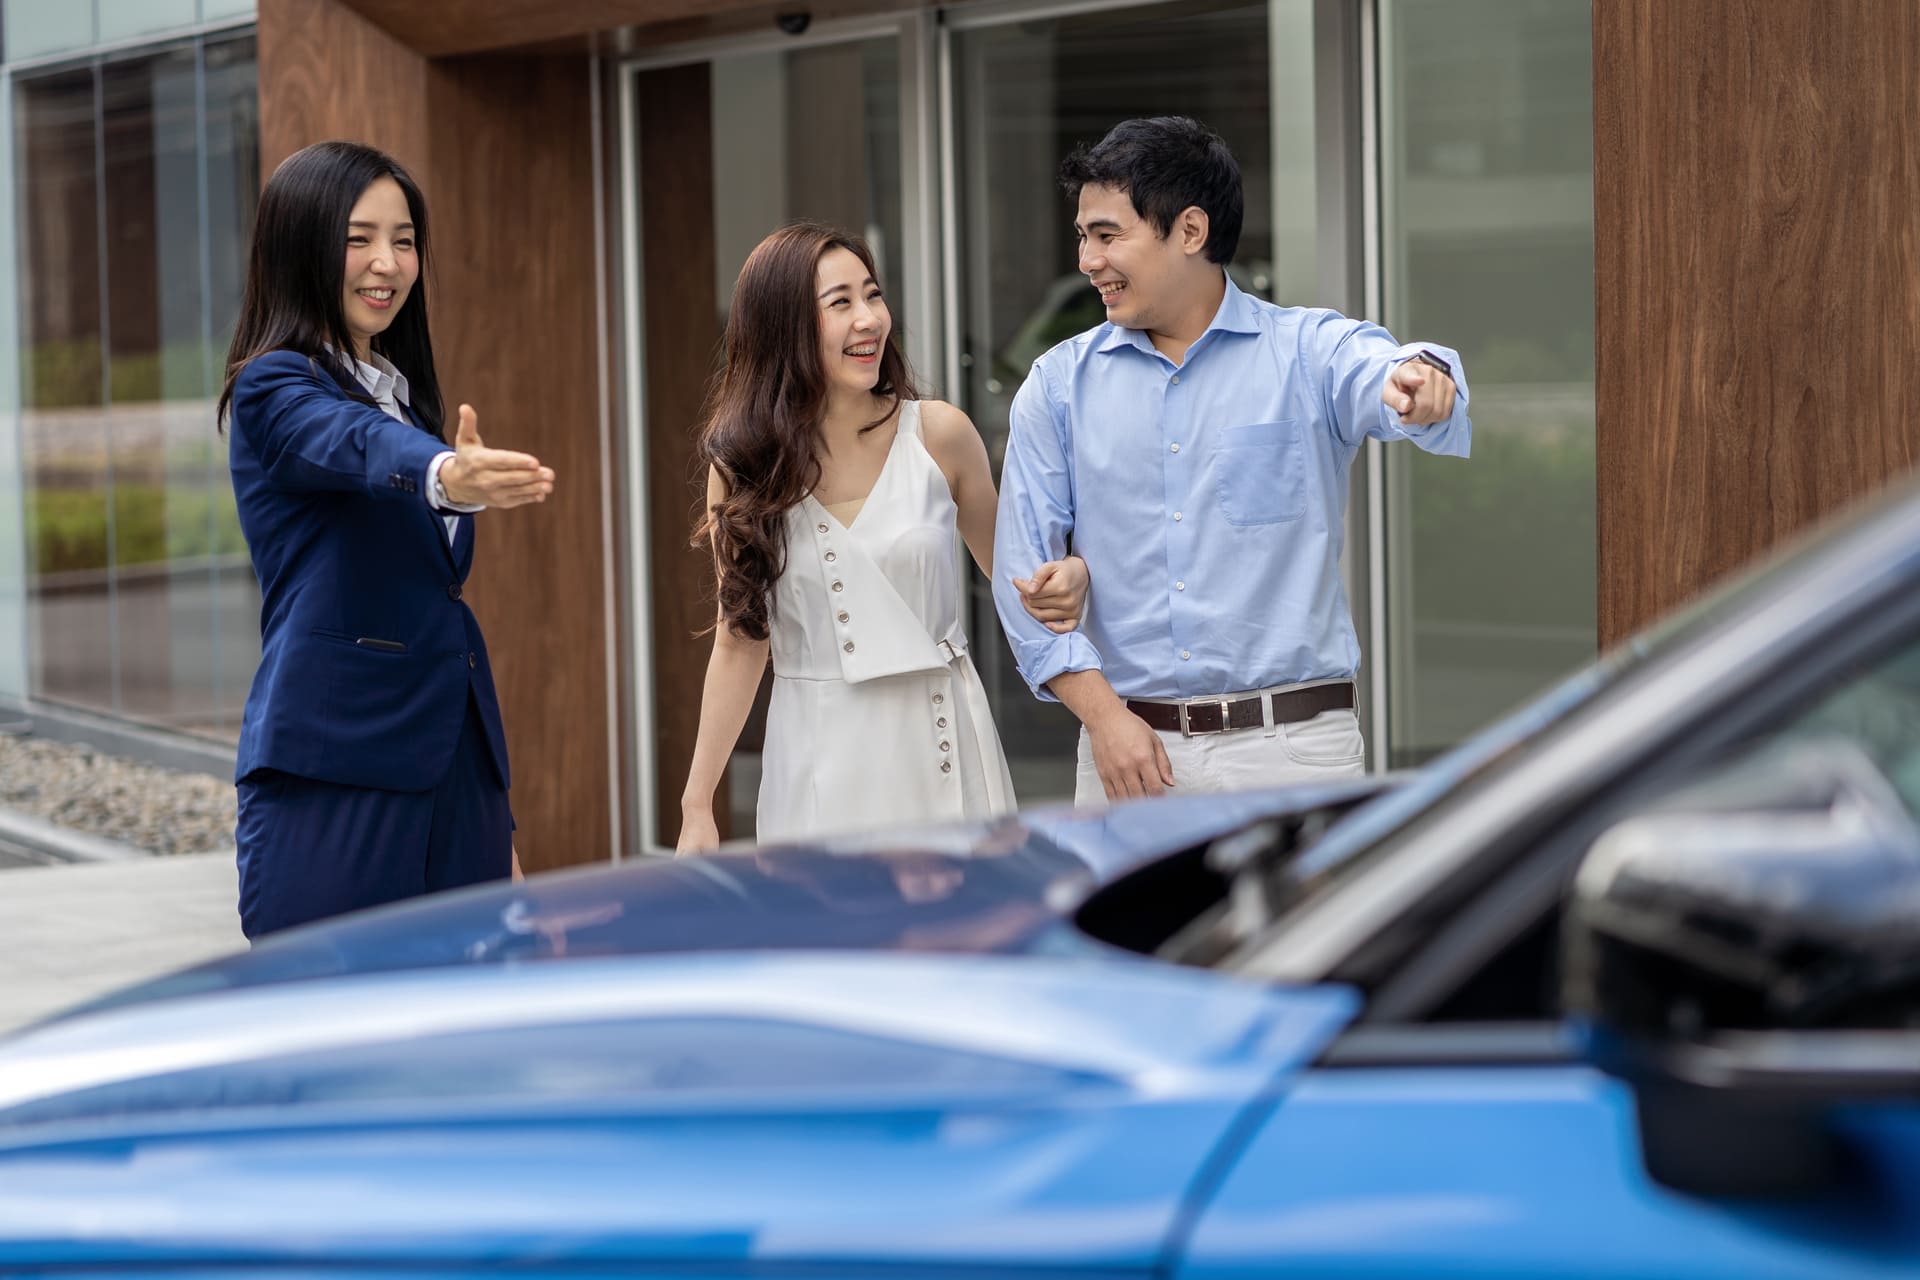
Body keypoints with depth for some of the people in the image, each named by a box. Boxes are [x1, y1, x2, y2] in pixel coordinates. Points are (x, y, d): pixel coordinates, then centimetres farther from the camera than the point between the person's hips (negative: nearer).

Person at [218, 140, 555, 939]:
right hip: (332, 779, -7)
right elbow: (355, 447, -29)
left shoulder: (403, 393, 18)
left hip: (448, 768, 7)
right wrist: (449, 477, -52)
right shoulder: (273, 391, -5)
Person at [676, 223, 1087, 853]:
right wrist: (697, 807, 5)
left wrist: (1065, 580, -14)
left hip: (938, 749, 0)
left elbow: (1004, 565, 11)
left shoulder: (938, 435, -2)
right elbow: (740, 640, 6)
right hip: (818, 766, 0)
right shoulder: (742, 464, 0)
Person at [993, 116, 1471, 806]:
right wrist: (1103, 715, -6)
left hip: (1288, 748, -2)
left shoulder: (1310, 352, 1)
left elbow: (1383, 376, -21)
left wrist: (1422, 383, -45)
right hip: (1129, 748, 2)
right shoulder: (1060, 385, 7)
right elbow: (1025, 569, 4)